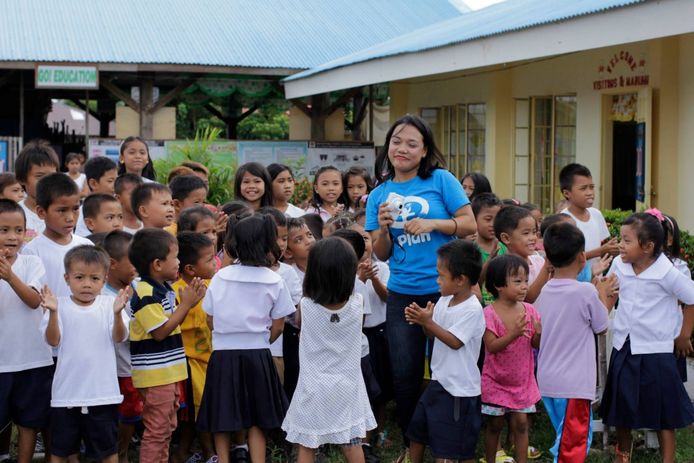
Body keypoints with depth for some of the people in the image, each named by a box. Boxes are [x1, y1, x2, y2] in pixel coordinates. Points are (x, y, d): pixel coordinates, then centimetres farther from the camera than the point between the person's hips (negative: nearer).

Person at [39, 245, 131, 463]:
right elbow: (53, 340, -12)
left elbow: (119, 337, -11)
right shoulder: (61, 305, -4)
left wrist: (117, 313, -29)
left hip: (103, 392, 0)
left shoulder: (109, 304, -2)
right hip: (67, 392, 0)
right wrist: (53, 312, -28)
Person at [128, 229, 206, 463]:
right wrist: (186, 304, -17)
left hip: (168, 371, 10)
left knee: (166, 427, 19)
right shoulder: (146, 294, -19)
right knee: (156, 430, -4)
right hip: (154, 375, -10)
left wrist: (188, 302, 5)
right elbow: (160, 331, -21)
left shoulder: (165, 289, 11)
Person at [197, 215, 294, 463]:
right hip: (258, 354, -1)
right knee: (257, 420, 11)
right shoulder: (275, 282, -6)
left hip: (223, 353, 1)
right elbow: (277, 327, -2)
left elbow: (211, 320, 2)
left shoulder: (220, 277, -3)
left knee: (222, 419, 11)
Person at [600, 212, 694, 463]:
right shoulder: (619, 265, -4)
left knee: (663, 413, 5)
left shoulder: (666, 273, -18)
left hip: (656, 351, -5)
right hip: (623, 347, 5)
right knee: (622, 406, 15)